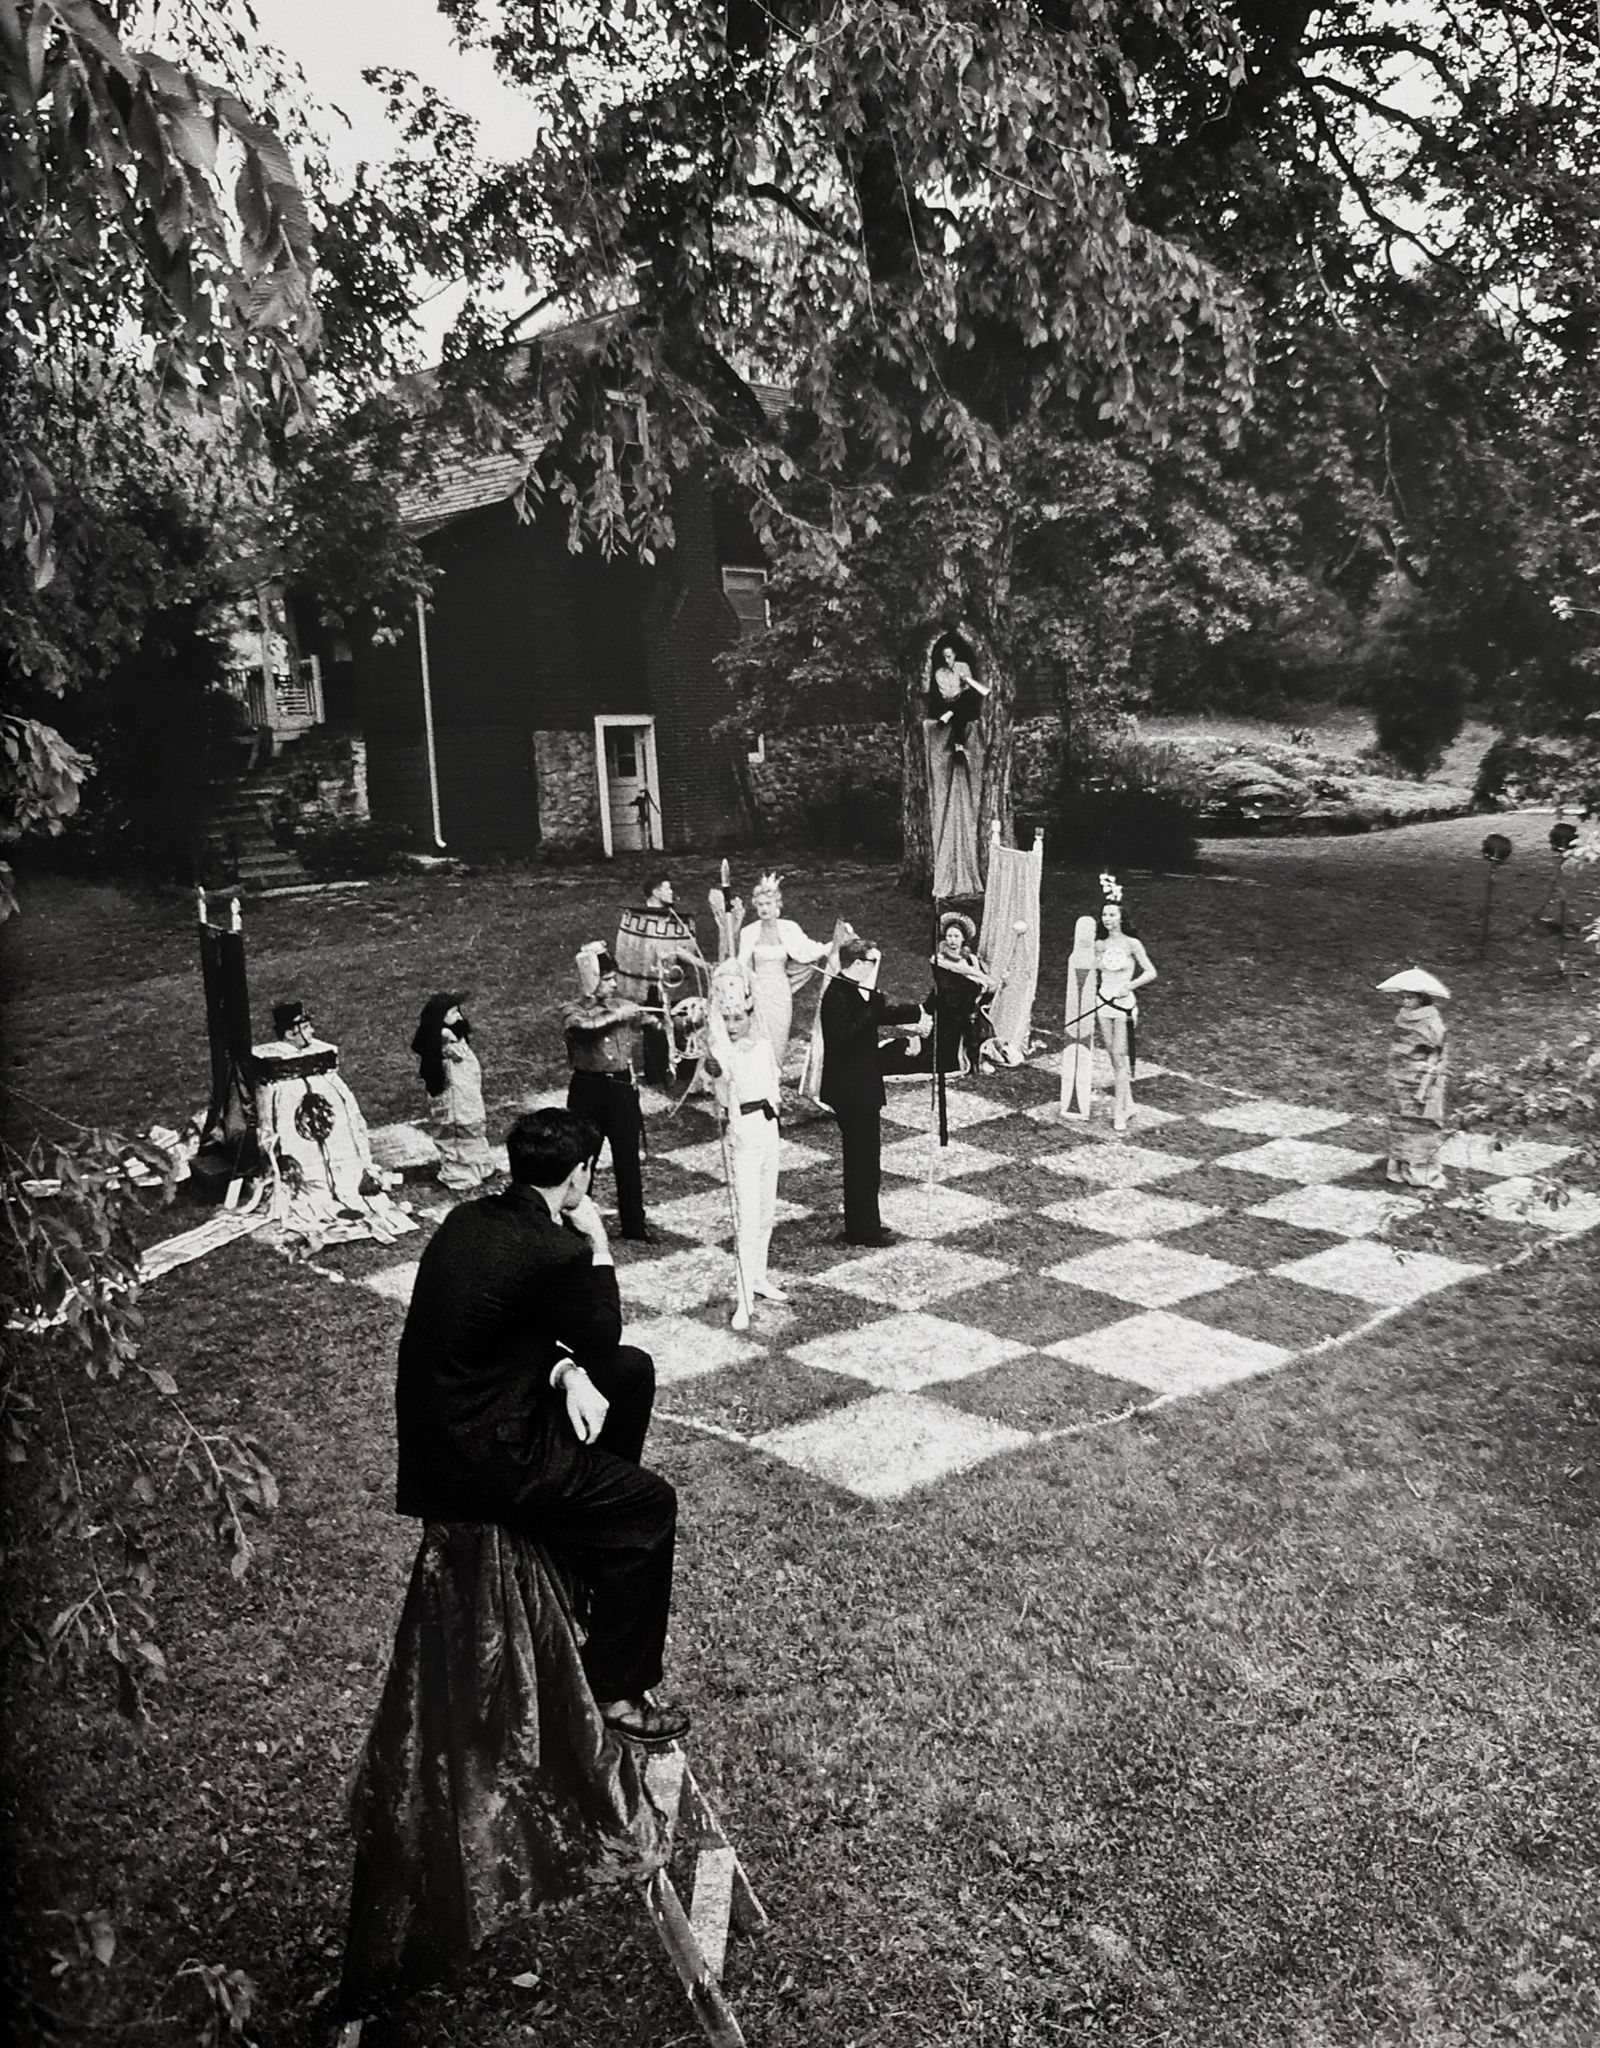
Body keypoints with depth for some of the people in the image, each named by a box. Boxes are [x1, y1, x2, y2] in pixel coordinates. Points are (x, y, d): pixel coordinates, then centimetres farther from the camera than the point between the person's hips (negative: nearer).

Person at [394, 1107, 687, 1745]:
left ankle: (598, 1541, 35)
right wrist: (598, 1247, -2)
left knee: (632, 1370, 18)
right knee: (651, 1505, 4)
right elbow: (601, 1339, -8)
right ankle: (615, 1691, 12)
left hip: (436, 1423, 9)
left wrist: (566, 1374, -2)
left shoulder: (469, 1218, 0)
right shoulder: (554, 1251, -25)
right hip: (476, 1460, -9)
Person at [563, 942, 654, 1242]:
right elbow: (584, 1026, -28)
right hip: (587, 1090, -3)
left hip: (622, 1087, 3)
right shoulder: (572, 1011, -7)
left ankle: (634, 1224, 20)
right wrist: (616, 1016, -26)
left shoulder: (624, 1007, 6)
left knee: (628, 1160, 8)